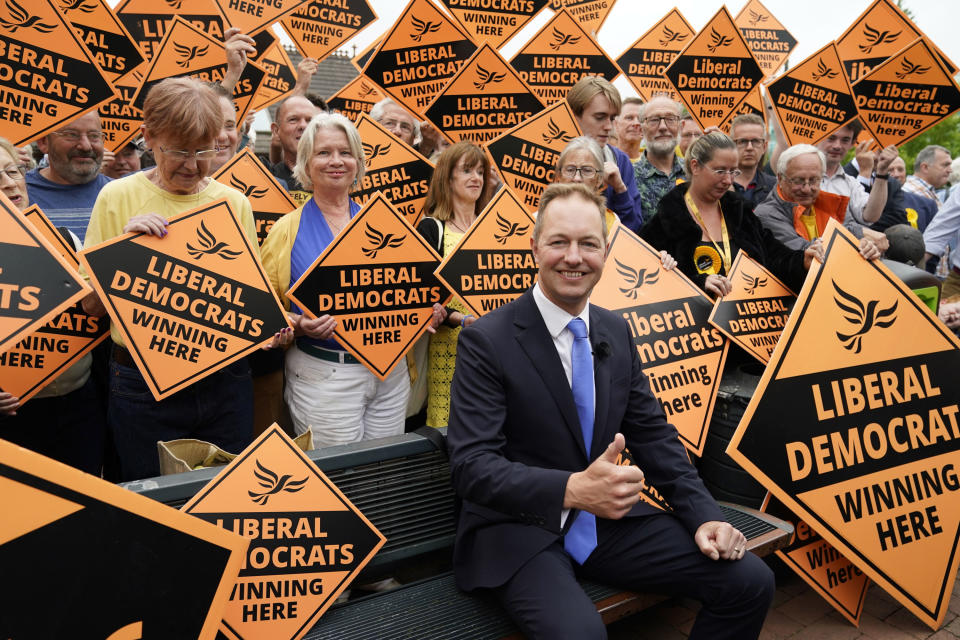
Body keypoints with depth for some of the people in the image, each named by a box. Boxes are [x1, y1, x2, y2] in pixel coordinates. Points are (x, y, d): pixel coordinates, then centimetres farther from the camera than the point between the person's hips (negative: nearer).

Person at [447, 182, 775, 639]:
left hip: (610, 520, 6)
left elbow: (654, 436, 10)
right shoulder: (487, 341, -13)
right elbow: (471, 465, -20)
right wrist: (572, 489, -34)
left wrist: (703, 515, -3)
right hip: (519, 533, -5)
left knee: (751, 582, -7)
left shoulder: (616, 332, 6)